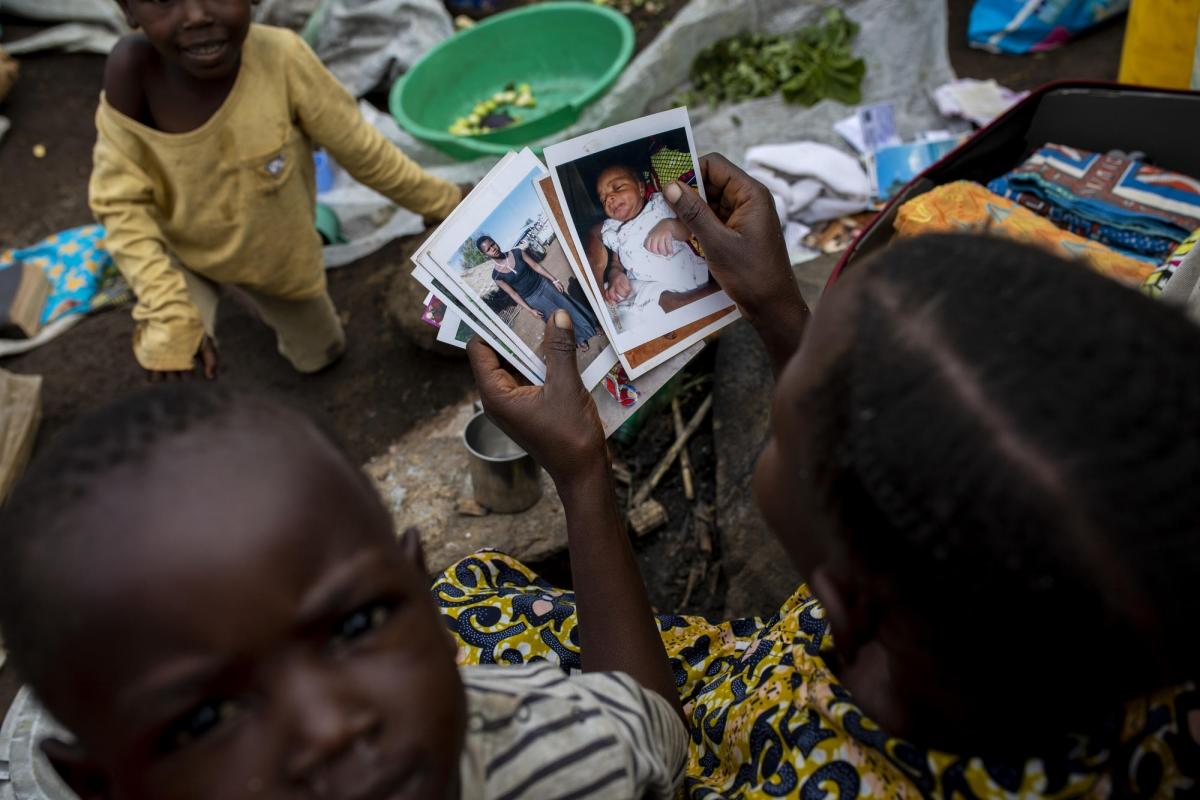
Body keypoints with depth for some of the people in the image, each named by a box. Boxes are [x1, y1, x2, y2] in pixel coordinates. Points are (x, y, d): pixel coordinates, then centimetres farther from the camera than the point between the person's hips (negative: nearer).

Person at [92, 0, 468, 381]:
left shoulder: (280, 58, -34)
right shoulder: (131, 68, -33)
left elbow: (359, 148, -20)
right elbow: (120, 200, -23)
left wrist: (443, 202, -8)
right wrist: (168, 315, -32)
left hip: (274, 251, 2)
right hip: (178, 252, -1)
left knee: (319, 354, 21)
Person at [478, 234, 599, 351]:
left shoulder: (516, 252, -13)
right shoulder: (497, 275, -18)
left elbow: (535, 266, -7)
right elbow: (513, 293, -12)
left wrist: (554, 280, -7)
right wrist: (529, 310, -10)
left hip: (543, 285, 2)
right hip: (532, 299, -2)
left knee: (568, 306, 14)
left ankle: (592, 324, 37)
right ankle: (579, 339, 34)